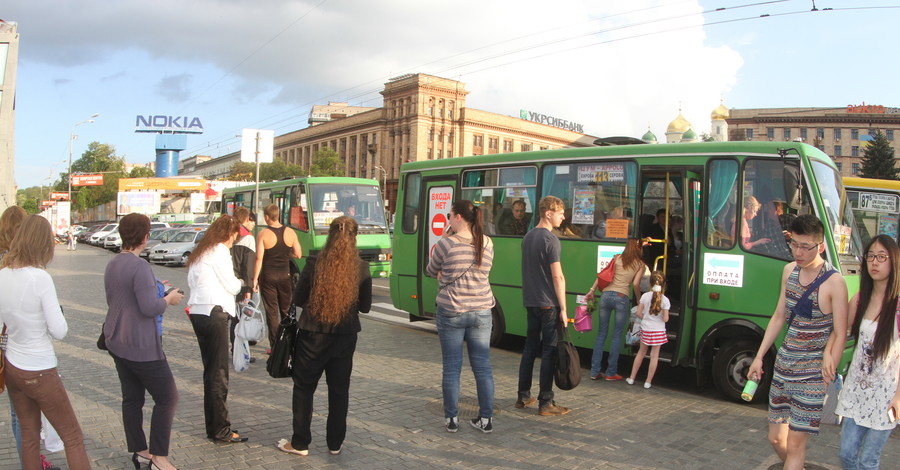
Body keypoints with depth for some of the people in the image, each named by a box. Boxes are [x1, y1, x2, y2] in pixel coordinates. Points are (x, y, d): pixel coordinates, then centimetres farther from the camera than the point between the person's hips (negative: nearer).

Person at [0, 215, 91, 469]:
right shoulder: (40, 277, -21)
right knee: (73, 438, 4)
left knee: (29, 436, 18)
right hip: (40, 372, -6)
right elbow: (59, 331, -19)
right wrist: (58, 312, -1)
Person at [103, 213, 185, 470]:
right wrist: (169, 298, -8)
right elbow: (150, 308, -26)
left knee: (131, 398, 16)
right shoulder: (140, 266, -22)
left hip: (118, 343, 9)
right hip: (141, 347, -9)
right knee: (167, 398, 1)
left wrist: (155, 288, 17)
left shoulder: (112, 264, 8)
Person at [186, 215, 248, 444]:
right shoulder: (220, 251, -9)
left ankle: (212, 427, 22)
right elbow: (231, 286, -10)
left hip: (197, 312, 9)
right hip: (214, 313, -9)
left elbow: (191, 281, 17)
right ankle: (221, 430, 4)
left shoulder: (199, 252, 18)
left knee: (210, 370, 15)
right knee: (219, 373, -3)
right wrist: (239, 282, 12)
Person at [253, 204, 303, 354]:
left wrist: (255, 279, -7)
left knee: (272, 312, 4)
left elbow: (259, 258, -13)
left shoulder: (263, 234, -11)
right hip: (285, 276, 3)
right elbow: (298, 254, 2)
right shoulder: (290, 232, -2)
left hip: (268, 276, -3)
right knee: (286, 310, 15)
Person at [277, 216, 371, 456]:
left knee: (304, 388, 14)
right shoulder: (361, 268, -7)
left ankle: (300, 443, 20)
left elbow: (298, 299, -3)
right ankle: (335, 443, 24)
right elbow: (365, 307, 1)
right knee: (339, 390, 15)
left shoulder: (314, 264, -11)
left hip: (312, 335, -1)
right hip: (345, 336, 2)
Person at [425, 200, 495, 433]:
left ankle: (451, 418, 16)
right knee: (482, 366, 11)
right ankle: (486, 418, 17)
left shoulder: (446, 244, -13)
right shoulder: (487, 243, 1)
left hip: (451, 312, -4)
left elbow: (430, 271, 3)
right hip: (481, 312, 4)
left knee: (451, 367, 8)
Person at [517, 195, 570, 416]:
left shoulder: (528, 237, 11)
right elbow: (557, 277, -17)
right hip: (548, 304, -8)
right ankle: (545, 403, 2)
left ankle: (523, 397, 21)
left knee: (530, 348, 14)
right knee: (549, 352, -2)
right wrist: (563, 308, -14)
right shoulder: (550, 240, -15)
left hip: (531, 302, 8)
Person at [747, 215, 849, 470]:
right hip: (783, 363, 6)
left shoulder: (834, 282, -14)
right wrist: (759, 357, 14)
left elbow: (840, 333, -11)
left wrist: (830, 372, -13)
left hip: (811, 372, -6)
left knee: (795, 444, -3)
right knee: (776, 438, 14)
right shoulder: (789, 270, 5)